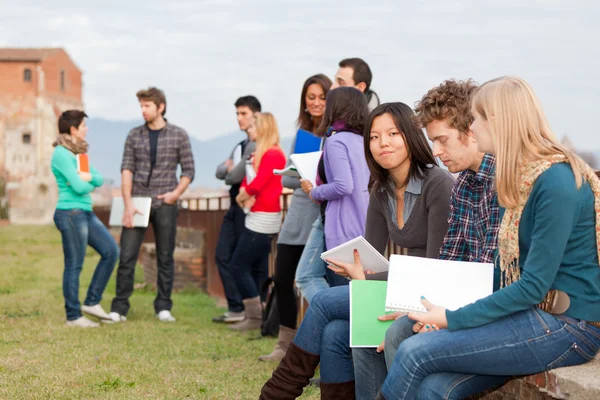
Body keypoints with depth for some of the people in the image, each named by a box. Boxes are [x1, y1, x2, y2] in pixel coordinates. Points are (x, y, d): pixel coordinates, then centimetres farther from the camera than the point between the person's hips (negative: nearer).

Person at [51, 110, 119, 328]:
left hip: (86, 213, 10)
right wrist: (90, 185, 3)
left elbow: (100, 179, 11)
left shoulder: (77, 152, 16)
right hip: (71, 214, -10)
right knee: (74, 266, -3)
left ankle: (92, 302, 14)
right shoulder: (61, 154, -13)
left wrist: (89, 176, -11)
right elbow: (78, 187, -19)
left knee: (110, 251, 8)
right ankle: (73, 316, 6)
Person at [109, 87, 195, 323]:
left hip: (164, 204, -1)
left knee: (165, 258, 4)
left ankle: (163, 308, 13)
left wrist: (176, 193, -10)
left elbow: (188, 170, 5)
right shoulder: (134, 136, 6)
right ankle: (119, 308, 2)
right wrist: (128, 204, -8)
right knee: (127, 257, -3)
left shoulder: (178, 136, 3)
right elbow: (127, 170, 1)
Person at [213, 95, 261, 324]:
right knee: (223, 255, 7)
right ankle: (236, 307, 11)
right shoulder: (241, 145, 18)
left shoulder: (256, 145, -13)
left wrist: (230, 171, 4)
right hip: (235, 206, 9)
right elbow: (220, 172, 13)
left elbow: (235, 175, -18)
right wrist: (228, 168, -9)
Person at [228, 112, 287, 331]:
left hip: (263, 220, -10)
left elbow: (257, 184, -21)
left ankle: (255, 317, -4)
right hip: (257, 218, 10)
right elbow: (248, 180, 12)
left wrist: (241, 196, -3)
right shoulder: (260, 154, 13)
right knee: (257, 269, 10)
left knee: (238, 266, -7)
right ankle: (260, 315, 12)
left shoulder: (273, 154, -15)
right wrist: (246, 196, -8)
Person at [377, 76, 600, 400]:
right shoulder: (526, 178, 13)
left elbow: (535, 285, -20)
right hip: (537, 314, 9)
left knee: (415, 353, -16)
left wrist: (453, 319, -16)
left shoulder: (556, 184, -18)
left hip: (568, 328, -9)